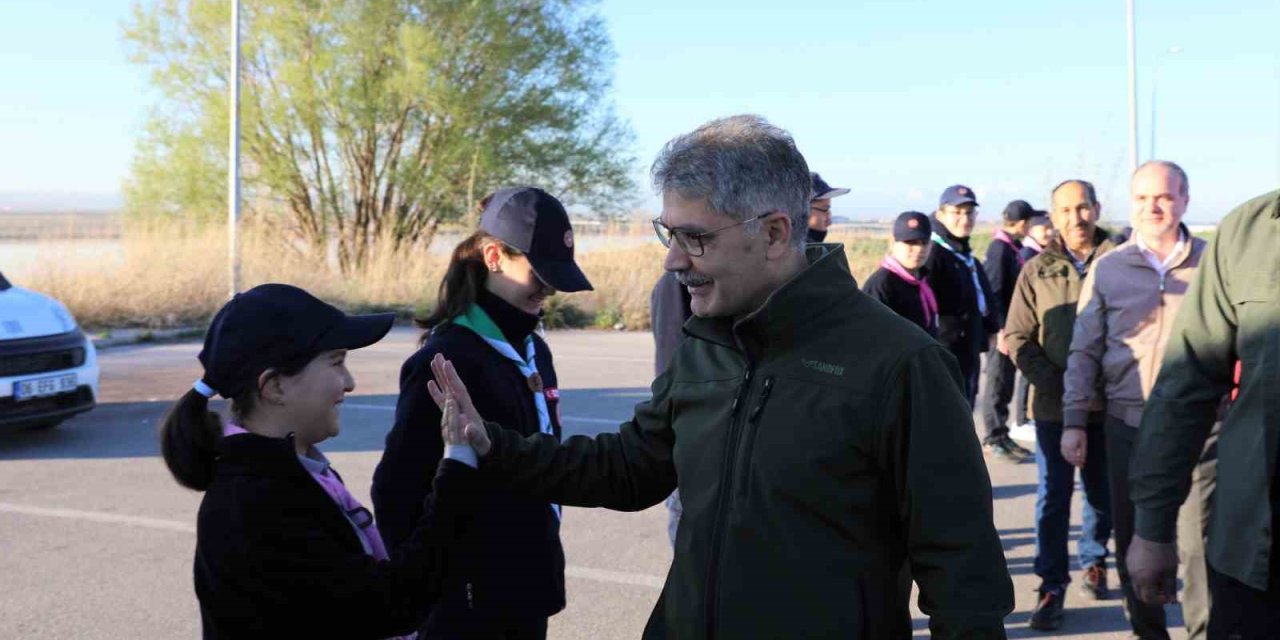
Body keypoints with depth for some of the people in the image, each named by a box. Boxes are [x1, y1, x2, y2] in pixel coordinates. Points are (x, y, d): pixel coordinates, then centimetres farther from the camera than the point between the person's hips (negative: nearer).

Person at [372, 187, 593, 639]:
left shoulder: (533, 350, 8)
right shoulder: (446, 359, -17)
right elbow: (397, 490, -16)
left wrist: (545, 561, 15)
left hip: (528, 590, 8)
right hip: (470, 603, -7)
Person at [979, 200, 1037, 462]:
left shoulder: (1013, 248, 13)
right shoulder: (999, 248, -15)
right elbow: (994, 291, -19)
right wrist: (1002, 330, -22)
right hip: (1003, 329, -9)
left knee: (1005, 384, 14)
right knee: (997, 384, -1)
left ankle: (1002, 436, 22)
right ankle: (993, 439, 7)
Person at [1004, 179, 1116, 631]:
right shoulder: (1037, 271, 1)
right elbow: (1018, 338, 1)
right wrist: (1054, 382, -10)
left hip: (1107, 404, 0)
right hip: (1053, 404, 0)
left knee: (1103, 492, 14)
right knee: (1053, 497, 2)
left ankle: (1094, 561, 37)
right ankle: (1052, 586, 9)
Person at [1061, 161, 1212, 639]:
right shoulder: (1107, 269, 3)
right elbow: (1084, 351, 4)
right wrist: (1074, 421, -1)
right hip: (1129, 422, 1)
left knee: (1201, 536, -2)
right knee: (1133, 537, 10)